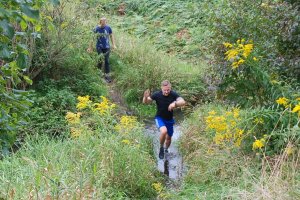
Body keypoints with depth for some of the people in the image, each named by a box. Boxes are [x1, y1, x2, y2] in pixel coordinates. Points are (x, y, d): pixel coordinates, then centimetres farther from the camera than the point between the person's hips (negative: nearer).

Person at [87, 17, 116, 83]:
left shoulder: (108, 28, -4)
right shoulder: (96, 29, -8)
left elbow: (111, 36, 8)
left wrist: (113, 44, 2)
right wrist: (90, 47, 0)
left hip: (107, 47, 2)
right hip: (99, 47, -2)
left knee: (106, 61, 4)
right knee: (100, 60, -4)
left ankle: (107, 75, 12)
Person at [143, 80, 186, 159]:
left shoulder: (173, 94, -19)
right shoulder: (157, 94, -21)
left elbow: (183, 102, -28)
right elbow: (145, 102, -13)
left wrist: (175, 103, -48)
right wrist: (145, 97, -37)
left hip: (169, 119, 3)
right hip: (160, 118, -3)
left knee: (169, 137, 15)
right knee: (164, 131, -31)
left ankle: (165, 150, 47)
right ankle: (161, 148, -2)